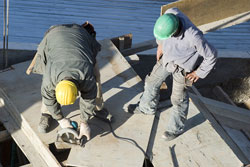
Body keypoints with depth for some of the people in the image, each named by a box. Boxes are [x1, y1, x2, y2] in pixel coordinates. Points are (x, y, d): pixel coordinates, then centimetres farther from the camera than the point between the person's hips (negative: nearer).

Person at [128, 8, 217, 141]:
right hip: (167, 56, 6)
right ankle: (147, 108, 52)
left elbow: (211, 55, -26)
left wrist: (199, 73, -12)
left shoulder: (193, 37, -44)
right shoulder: (171, 13, -29)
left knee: (178, 99, 12)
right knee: (152, 81, 23)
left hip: (182, 67, -6)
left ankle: (176, 128, 38)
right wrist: (161, 45, 2)